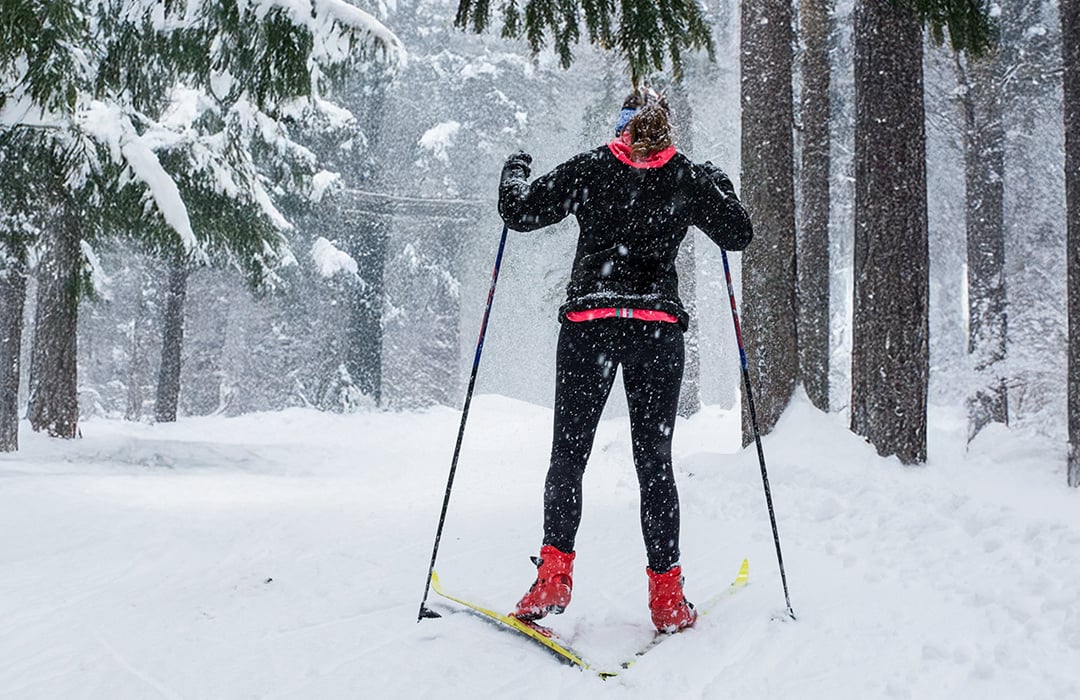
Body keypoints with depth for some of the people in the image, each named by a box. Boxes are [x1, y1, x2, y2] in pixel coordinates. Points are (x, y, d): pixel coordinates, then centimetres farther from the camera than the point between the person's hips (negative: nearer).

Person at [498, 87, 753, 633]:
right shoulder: (689, 179, 6)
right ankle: (667, 596, 6)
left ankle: (553, 576, -8)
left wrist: (514, 172, 22)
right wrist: (720, 186, 32)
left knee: (568, 454, 5)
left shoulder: (588, 169, 2)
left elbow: (520, 212, 2)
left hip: (588, 323, -1)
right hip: (658, 327, 1)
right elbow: (739, 234, 16)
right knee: (654, 460, 7)